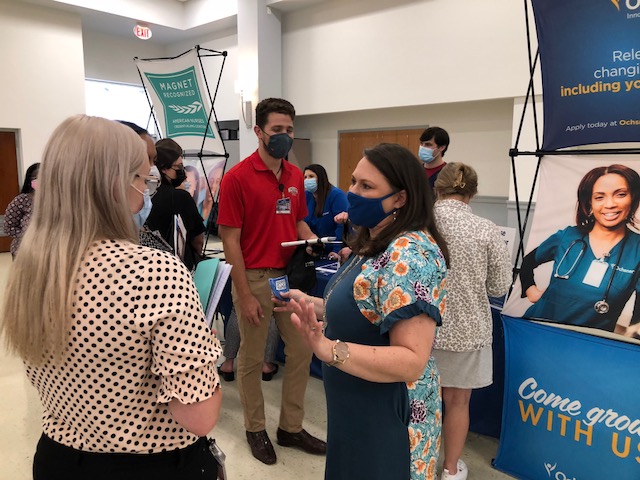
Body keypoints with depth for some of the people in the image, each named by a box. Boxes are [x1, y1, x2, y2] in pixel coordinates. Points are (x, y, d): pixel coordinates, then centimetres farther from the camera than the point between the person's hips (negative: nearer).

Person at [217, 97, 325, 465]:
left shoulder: (296, 175, 5)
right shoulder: (237, 177, -12)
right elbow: (230, 240, -13)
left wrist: (312, 241, -5)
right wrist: (244, 294, -15)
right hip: (255, 279, -6)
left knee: (302, 352, 13)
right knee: (252, 358, 11)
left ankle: (292, 427, 31)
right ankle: (256, 429, 32)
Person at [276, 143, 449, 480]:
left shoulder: (409, 254, -27)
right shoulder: (377, 243, 3)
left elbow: (411, 361, -31)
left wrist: (328, 349, -39)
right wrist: (312, 305, 8)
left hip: (385, 416, -9)